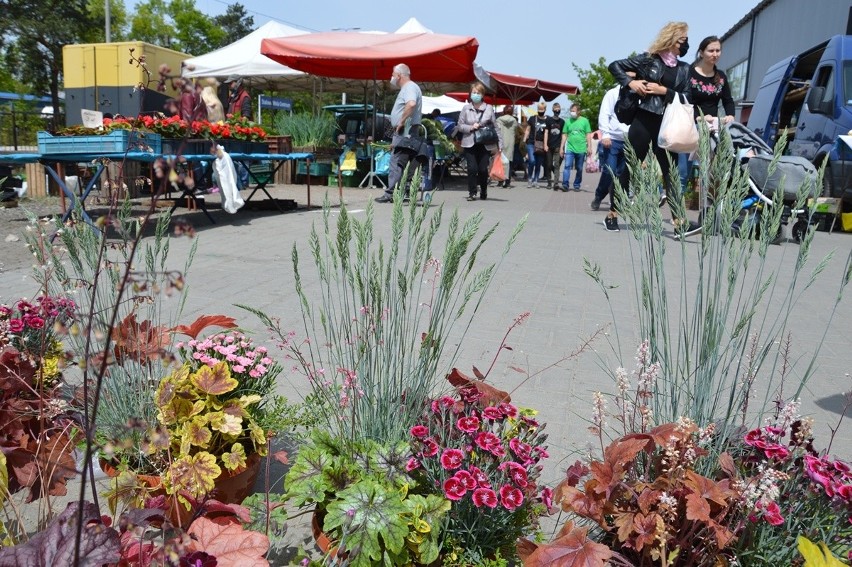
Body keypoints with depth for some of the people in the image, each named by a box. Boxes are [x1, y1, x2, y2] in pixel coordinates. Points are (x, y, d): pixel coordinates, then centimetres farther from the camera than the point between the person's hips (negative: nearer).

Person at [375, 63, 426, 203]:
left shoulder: (410, 87, -10)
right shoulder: (405, 88, 23)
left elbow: (411, 104, -33)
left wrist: (402, 122, -25)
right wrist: (395, 139, 24)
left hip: (406, 132, -11)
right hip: (403, 133, 11)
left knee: (396, 163, -11)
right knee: (397, 163, 11)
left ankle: (391, 194, -12)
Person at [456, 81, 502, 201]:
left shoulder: (489, 108, 3)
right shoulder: (466, 108, 4)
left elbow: (495, 127, 4)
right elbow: (460, 126, 6)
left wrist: (499, 144, 0)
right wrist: (471, 127, -12)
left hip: (485, 145, 0)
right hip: (469, 144, 0)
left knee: (483, 169, 0)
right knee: (472, 168, -8)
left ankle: (483, 191, 22)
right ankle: (472, 193, 6)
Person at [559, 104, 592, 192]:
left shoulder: (584, 121, 1)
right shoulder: (568, 121, 7)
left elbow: (588, 135, 2)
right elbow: (564, 135, 9)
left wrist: (589, 146, -4)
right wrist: (562, 147, 5)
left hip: (581, 149, 0)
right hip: (570, 148, 1)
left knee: (579, 169, 7)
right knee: (567, 166, -13)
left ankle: (577, 185, 17)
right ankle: (565, 184, -17)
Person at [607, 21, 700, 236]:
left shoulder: (683, 68, 11)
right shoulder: (648, 59, 0)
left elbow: (686, 98, 4)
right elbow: (615, 66, 4)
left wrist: (665, 91, -10)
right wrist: (630, 83, -10)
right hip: (643, 121, -4)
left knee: (671, 171, -1)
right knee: (630, 168, 1)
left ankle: (679, 222, -4)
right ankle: (612, 214, 12)